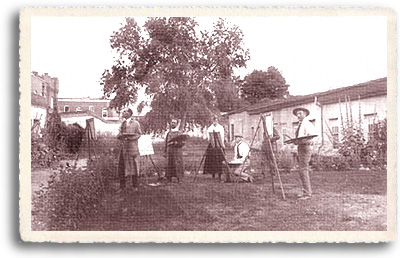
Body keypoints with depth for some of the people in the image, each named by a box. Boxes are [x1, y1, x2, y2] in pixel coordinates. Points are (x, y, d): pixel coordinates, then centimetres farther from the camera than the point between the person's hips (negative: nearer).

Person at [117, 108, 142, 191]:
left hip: (131, 147, -5)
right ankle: (122, 187, 11)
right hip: (123, 147, 5)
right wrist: (120, 135, -8)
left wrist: (128, 137, -17)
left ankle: (135, 187, 8)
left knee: (133, 166, -1)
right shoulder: (122, 124, 17)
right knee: (121, 166, 3)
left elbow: (139, 134, -4)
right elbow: (118, 136, 16)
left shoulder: (135, 123, 1)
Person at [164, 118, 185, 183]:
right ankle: (169, 179, 9)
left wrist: (175, 143, -18)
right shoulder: (168, 133, 13)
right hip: (169, 151, 4)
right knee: (169, 165, 3)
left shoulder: (179, 133, 0)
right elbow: (166, 142, 17)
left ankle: (179, 179, -1)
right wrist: (165, 151, 14)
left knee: (178, 165, -6)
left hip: (177, 151, -4)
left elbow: (182, 143, -6)